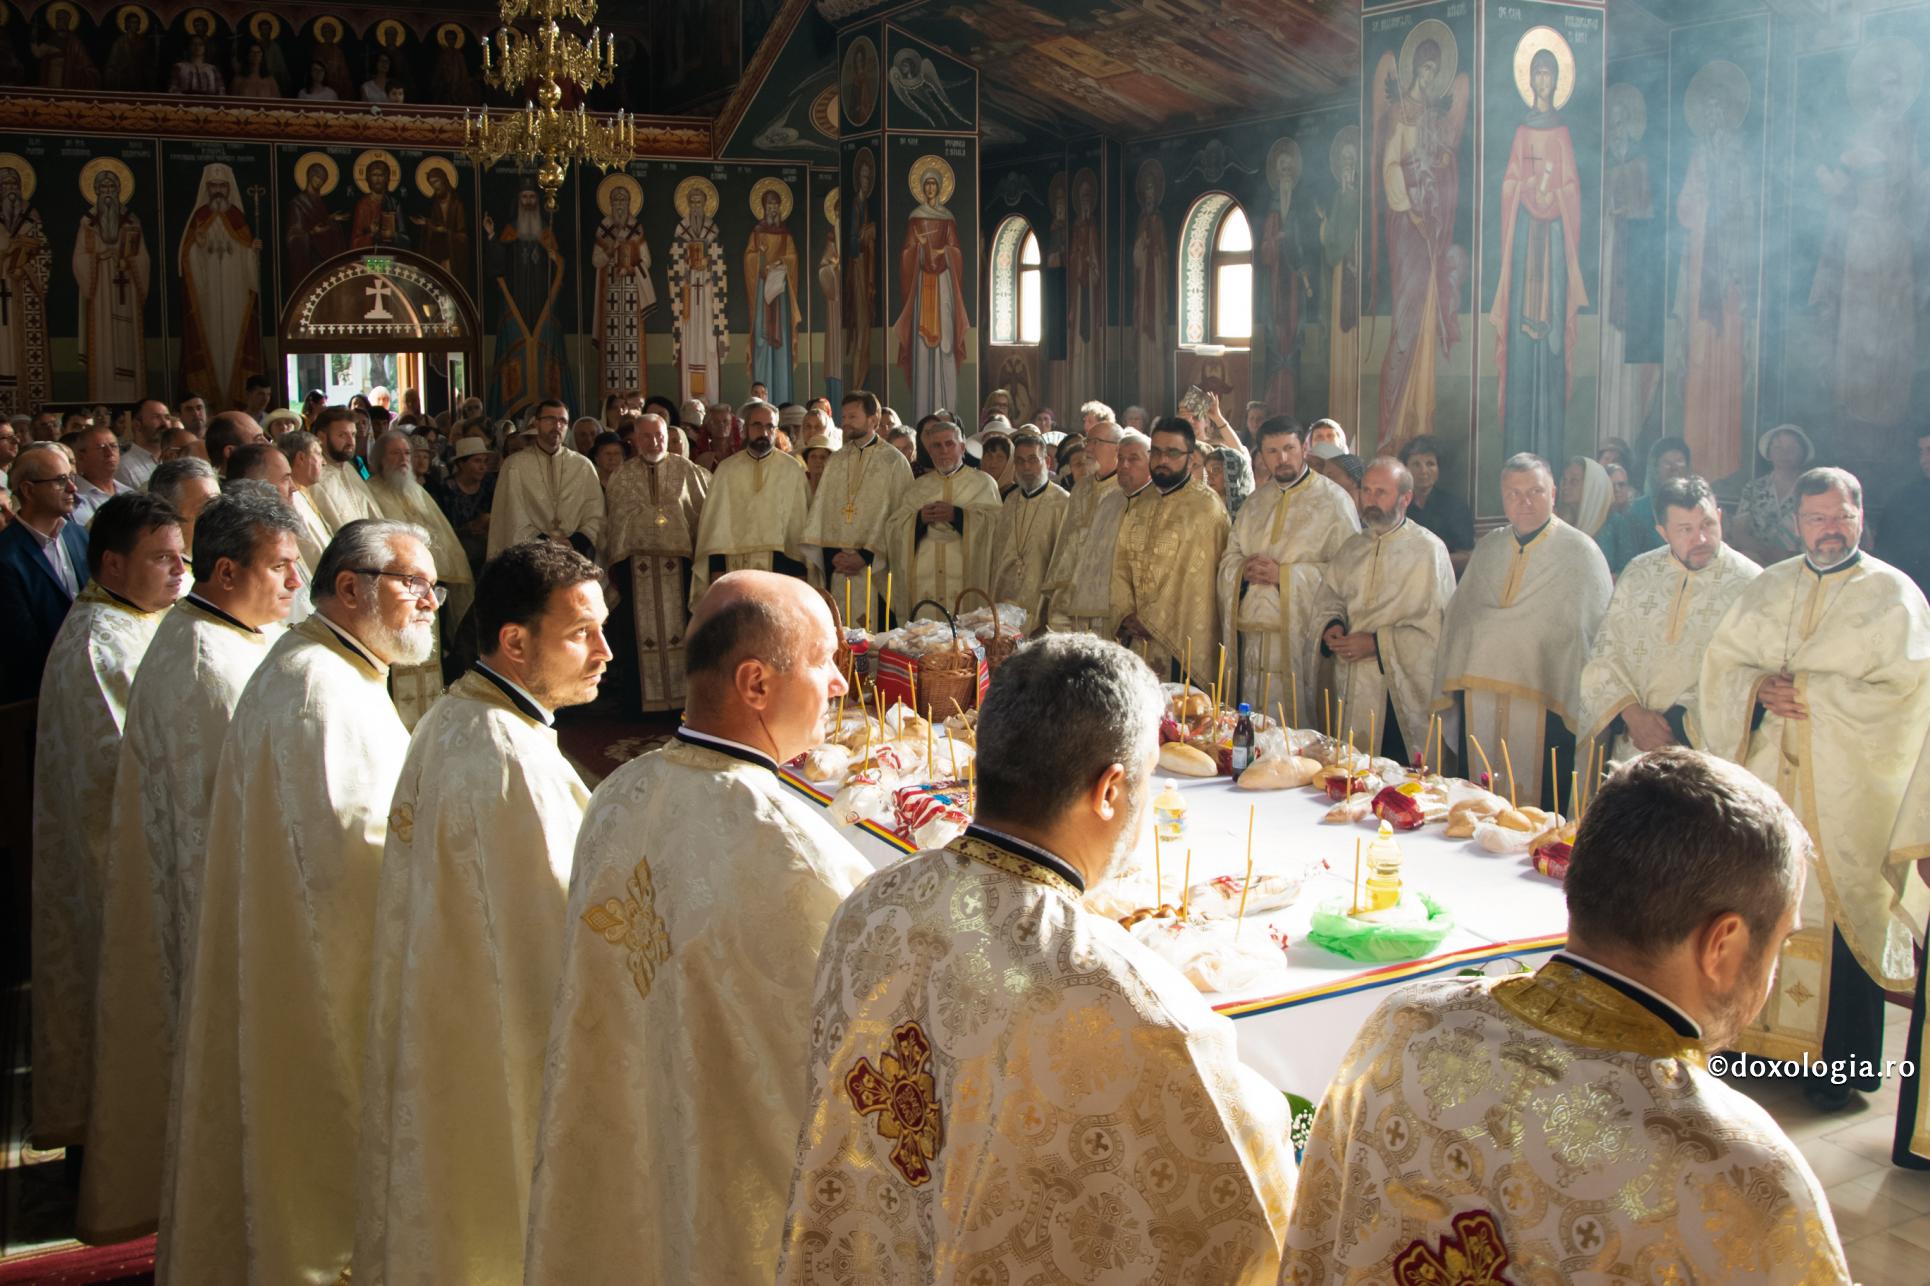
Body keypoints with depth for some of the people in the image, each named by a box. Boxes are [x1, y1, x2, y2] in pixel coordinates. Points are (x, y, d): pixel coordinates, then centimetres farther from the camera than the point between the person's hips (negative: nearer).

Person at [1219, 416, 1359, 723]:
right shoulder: (1255, 502, 17)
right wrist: (1244, 570, -6)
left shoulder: (1333, 501, -2)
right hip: (1248, 633, 5)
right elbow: (1229, 558, 17)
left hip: (1298, 632, -5)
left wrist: (1284, 575, -16)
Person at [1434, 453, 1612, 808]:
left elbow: (1579, 628, -7)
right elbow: (1460, 617, 17)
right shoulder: (1488, 548, 16)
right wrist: (1451, 687, 9)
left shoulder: (1579, 552, 0)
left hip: (1542, 705, -5)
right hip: (1478, 702, 5)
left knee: (1538, 804, -3)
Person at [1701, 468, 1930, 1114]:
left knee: (1842, 916, 0)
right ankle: (1760, 1032, 16)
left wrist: (1804, 691, -13)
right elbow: (1721, 661, 11)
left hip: (1847, 791, -4)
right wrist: (1759, 687, -10)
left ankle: (1840, 1061, 9)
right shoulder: (1767, 587, 13)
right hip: (1766, 781, 4)